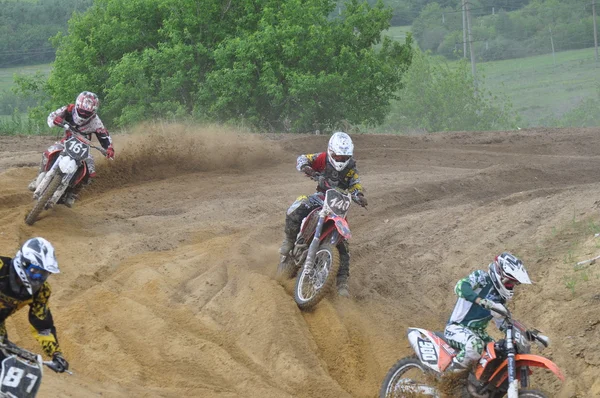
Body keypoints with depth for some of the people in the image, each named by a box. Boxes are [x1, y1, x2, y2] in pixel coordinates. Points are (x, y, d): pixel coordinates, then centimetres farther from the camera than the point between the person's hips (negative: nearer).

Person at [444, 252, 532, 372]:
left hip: (478, 333, 8)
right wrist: (482, 301, -44)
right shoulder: (482, 277, -10)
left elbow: (502, 323, 21)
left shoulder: (499, 297, 13)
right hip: (457, 327, -8)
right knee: (475, 345, -38)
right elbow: (460, 287, -30)